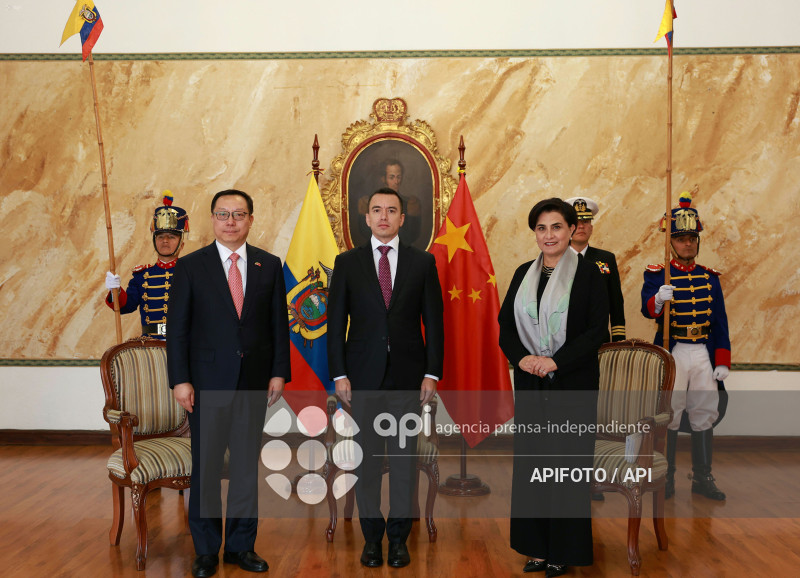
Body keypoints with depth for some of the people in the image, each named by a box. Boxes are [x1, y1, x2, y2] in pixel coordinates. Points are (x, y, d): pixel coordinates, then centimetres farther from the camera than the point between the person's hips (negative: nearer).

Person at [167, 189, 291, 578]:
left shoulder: (269, 265, 5)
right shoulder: (190, 266, 0)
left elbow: (279, 323, 6)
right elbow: (177, 328, -2)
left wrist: (279, 372, 0)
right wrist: (180, 380, -8)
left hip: (254, 382, 2)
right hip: (207, 381, -2)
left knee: (247, 464, 10)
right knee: (205, 466, 7)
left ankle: (241, 545, 24)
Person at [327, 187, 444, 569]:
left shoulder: (423, 262, 4)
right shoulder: (347, 262, 4)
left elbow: (434, 321, 3)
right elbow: (336, 322, 3)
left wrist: (432, 373, -3)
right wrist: (339, 374, -4)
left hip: (408, 376, 0)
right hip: (364, 377, 0)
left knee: (404, 458, 7)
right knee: (367, 458, 8)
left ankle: (399, 537, 21)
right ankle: (372, 536, 22)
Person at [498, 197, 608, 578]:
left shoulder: (587, 272, -4)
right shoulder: (524, 274, 9)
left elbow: (597, 329, -9)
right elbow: (505, 323, 8)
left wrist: (556, 361, -18)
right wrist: (522, 358, -10)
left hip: (573, 383, -4)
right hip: (530, 383, 4)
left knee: (567, 463, 3)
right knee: (531, 461, 8)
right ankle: (537, 547, 22)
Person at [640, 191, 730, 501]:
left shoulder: (710, 277, 9)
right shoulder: (657, 275, -2)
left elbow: (720, 322, 8)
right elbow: (647, 308, -19)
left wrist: (723, 361, 1)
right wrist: (658, 301, -42)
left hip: (704, 354, 4)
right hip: (672, 354, -3)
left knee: (705, 416, 8)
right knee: (669, 416, 3)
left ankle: (702, 478, 20)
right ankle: (666, 478, 15)